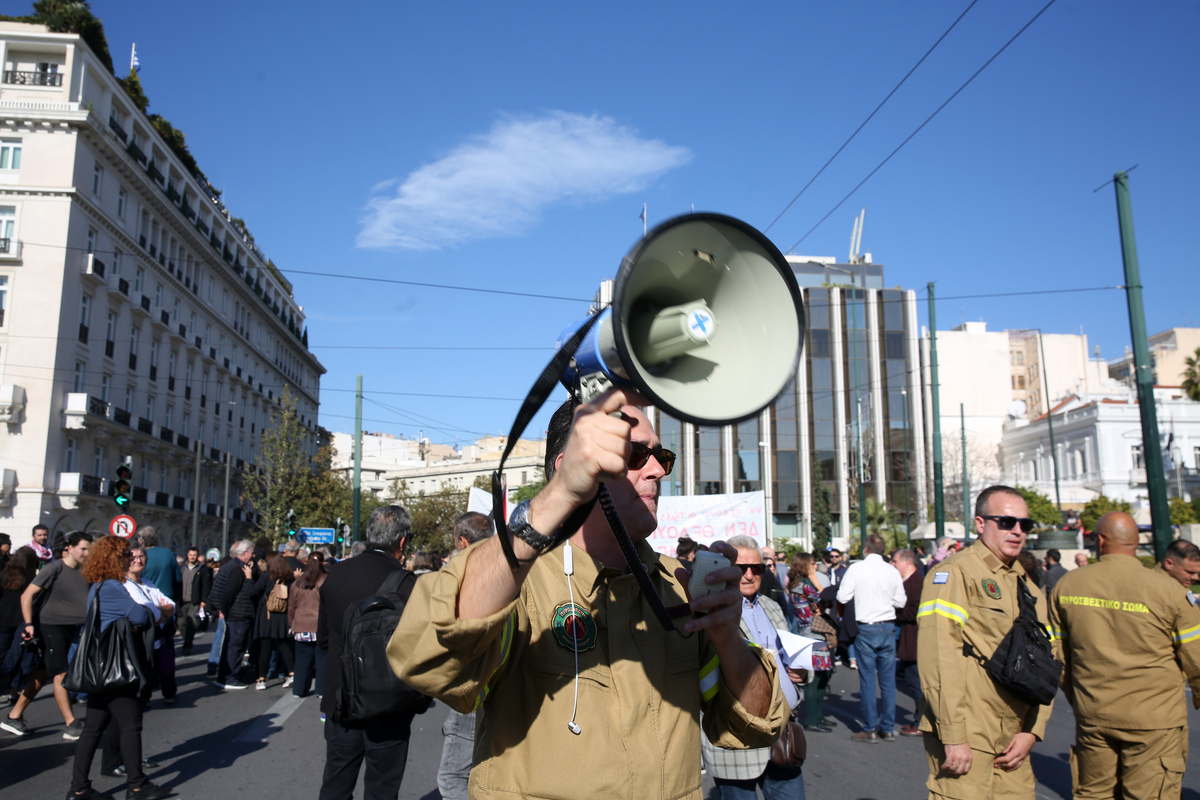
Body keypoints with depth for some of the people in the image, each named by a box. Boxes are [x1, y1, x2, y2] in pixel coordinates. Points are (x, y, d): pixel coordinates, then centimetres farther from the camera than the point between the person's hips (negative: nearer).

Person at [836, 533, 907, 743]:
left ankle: (870, 730, 5)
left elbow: (842, 597, -7)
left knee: (868, 680, 2)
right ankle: (888, 729, 14)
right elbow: (900, 601, 6)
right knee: (888, 680, 9)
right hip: (888, 627, 3)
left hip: (866, 629, -3)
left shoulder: (856, 568, -7)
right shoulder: (893, 571, 1)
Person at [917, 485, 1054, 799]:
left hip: (1011, 742, 7)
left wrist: (1031, 731, 5)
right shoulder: (954, 573, -10)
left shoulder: (1029, 590, 16)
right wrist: (954, 737, -21)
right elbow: (937, 657, -18)